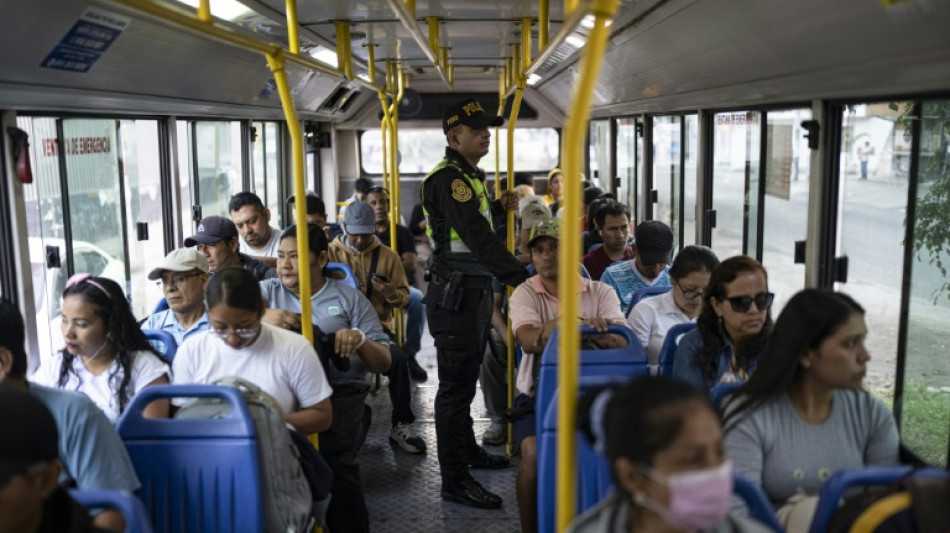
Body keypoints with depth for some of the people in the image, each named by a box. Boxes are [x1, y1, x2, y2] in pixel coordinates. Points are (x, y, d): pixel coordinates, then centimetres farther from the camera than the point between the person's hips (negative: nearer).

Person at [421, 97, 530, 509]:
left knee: (466, 379, 22)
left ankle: (467, 450, 39)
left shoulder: (471, 176, 15)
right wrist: (521, 279, -31)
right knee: (456, 386, -4)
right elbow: (478, 237, -28)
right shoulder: (448, 178, -18)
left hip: (475, 290, 10)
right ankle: (454, 480, 4)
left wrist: (498, 206, 13)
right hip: (455, 294, -10)